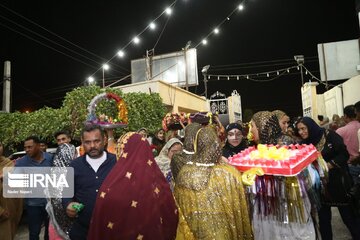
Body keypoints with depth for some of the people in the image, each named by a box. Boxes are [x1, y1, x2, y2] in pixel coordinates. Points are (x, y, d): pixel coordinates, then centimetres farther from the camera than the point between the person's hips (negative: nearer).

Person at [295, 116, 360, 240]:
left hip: (338, 182, -3)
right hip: (319, 186, 4)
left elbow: (344, 154, -13)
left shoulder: (329, 135, -10)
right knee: (323, 218, 12)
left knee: (348, 217, 8)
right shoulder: (304, 144, 1)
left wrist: (327, 166, -21)